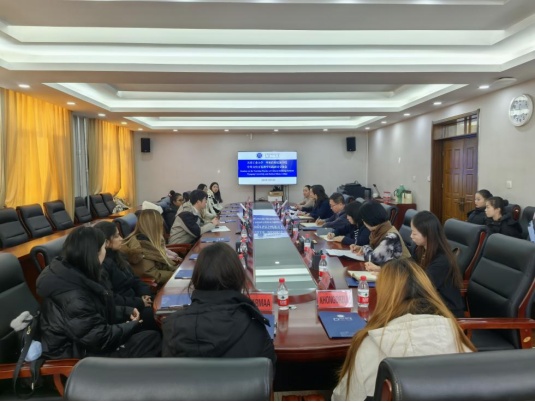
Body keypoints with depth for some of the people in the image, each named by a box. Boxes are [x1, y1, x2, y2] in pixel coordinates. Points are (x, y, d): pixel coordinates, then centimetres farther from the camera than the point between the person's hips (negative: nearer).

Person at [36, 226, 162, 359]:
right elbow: (98, 338, -27)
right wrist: (131, 326, -12)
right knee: (152, 339, -11)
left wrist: (126, 311, 2)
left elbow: (101, 309, 14)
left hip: (84, 343, 10)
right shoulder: (73, 296, -30)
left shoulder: (76, 275, 2)